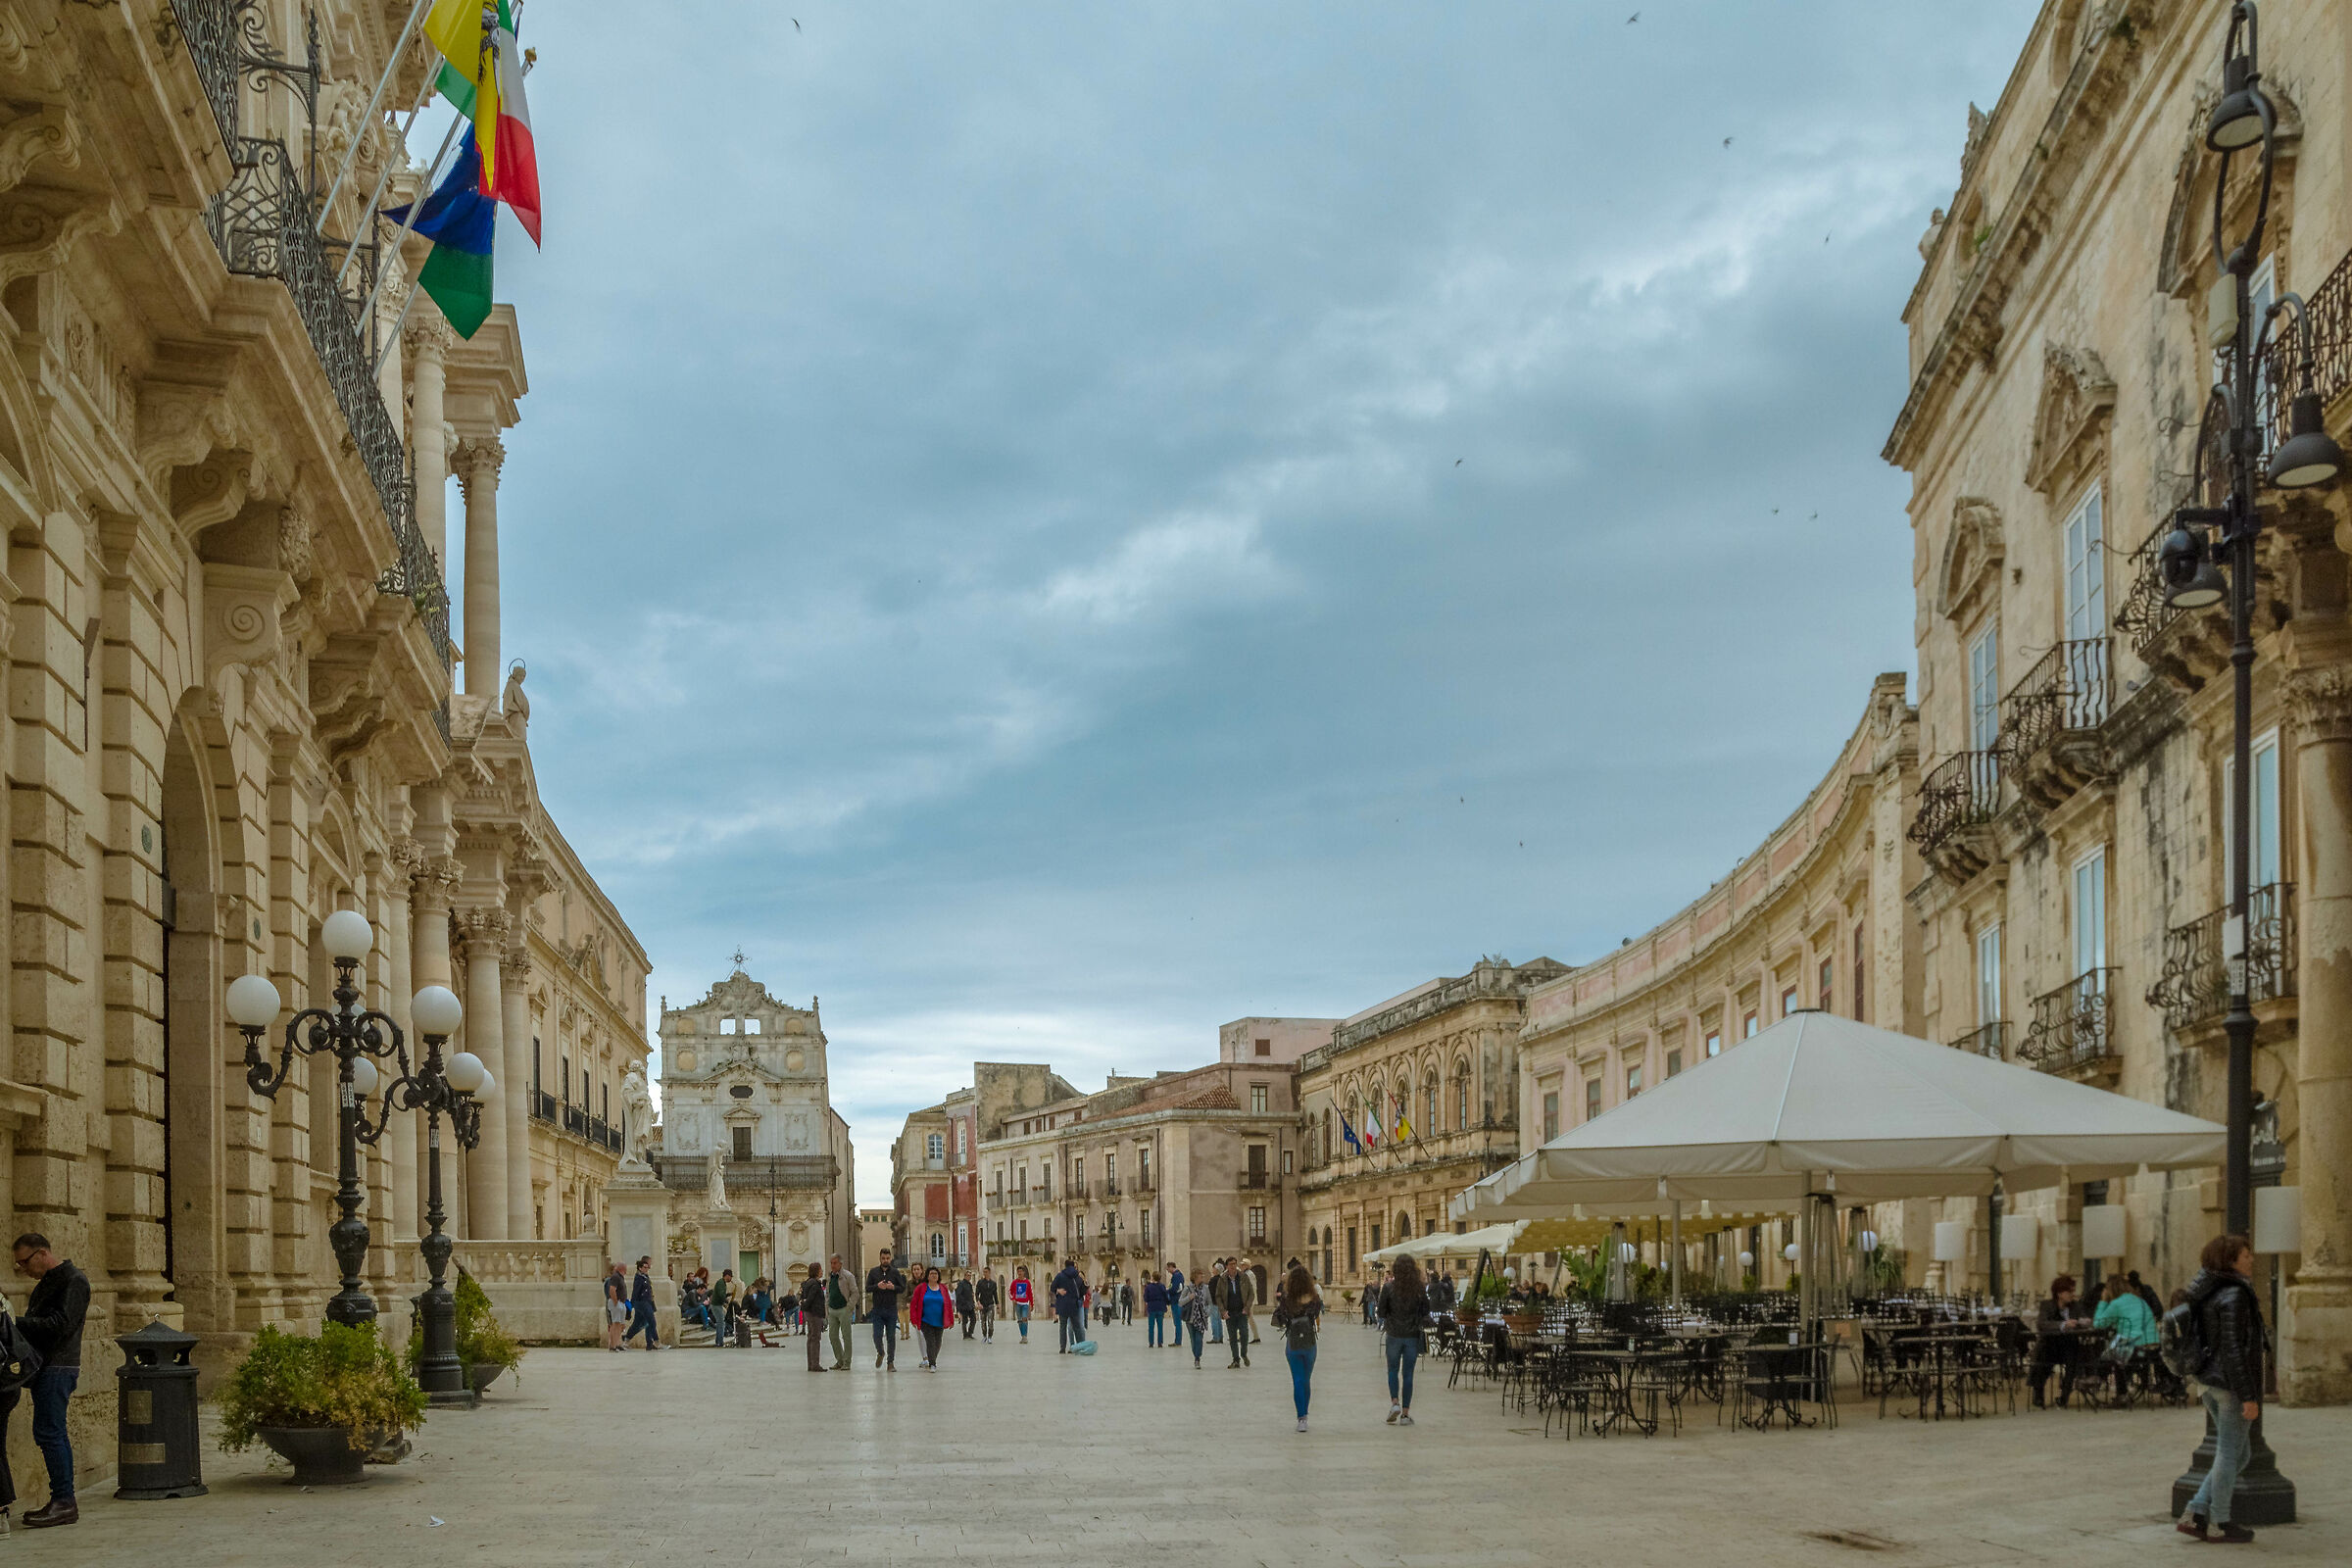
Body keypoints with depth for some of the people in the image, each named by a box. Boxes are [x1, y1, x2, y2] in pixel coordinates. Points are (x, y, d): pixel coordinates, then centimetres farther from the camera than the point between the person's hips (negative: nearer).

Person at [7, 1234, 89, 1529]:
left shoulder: (74, 1281, -10)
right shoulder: (46, 1283, 20)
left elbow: (60, 1324, -19)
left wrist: (16, 1322, -18)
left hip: (58, 1368, -9)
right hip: (44, 1368, 9)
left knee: (47, 1432, -12)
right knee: (54, 1435, 9)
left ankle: (63, 1500, -10)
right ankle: (64, 1503, 11)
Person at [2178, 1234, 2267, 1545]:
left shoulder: (2208, 1294, 11)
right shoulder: (2233, 1295, -17)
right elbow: (2233, 1349, -21)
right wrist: (2249, 1397, -20)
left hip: (2208, 1381, 9)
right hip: (2232, 1383, -9)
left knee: (2237, 1454, 16)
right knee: (2229, 1454, 3)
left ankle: (2195, 1515, 13)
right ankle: (2219, 1524, 12)